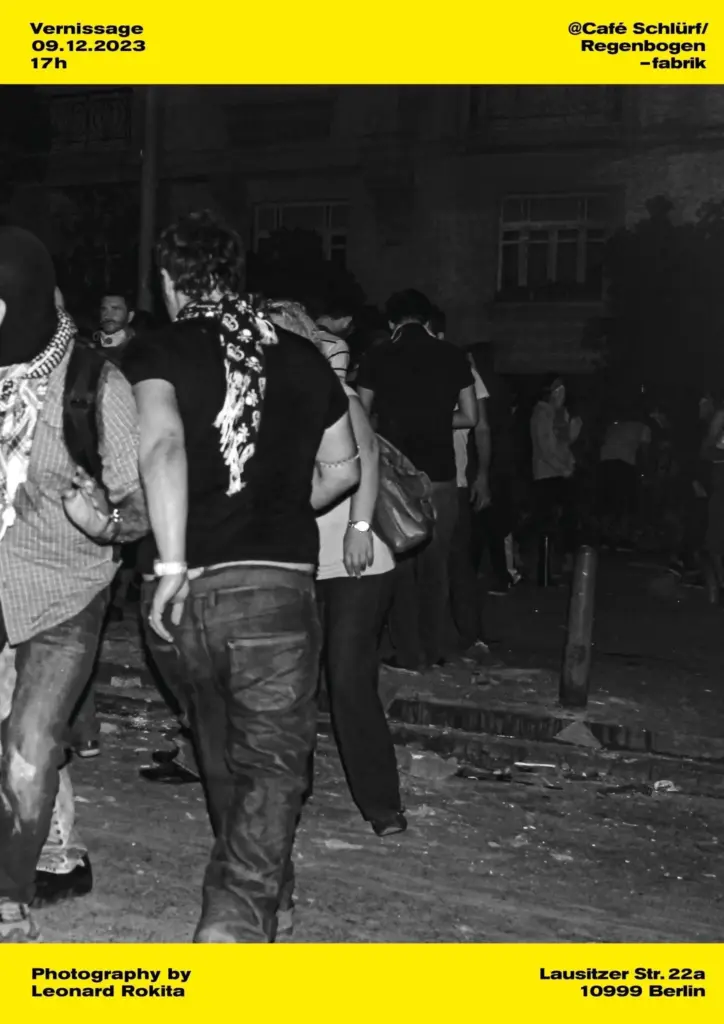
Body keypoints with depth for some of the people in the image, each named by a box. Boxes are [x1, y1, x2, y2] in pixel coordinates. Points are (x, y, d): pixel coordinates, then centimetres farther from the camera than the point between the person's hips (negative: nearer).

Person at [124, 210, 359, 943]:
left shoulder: (159, 354, 0)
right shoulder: (300, 358, 8)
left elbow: (162, 447, -19)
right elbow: (341, 468, 19)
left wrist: (171, 564, -20)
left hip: (183, 591, 1)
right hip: (275, 586, -1)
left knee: (221, 753, 22)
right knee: (271, 759, 5)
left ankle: (266, 891, 38)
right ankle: (237, 915, -14)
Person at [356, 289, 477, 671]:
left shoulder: (378, 357, -1)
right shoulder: (452, 356, 3)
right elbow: (469, 417, 6)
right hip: (440, 475, 1)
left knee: (400, 565, 6)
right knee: (435, 567, 11)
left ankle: (409, 655, 7)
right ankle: (433, 650, 15)